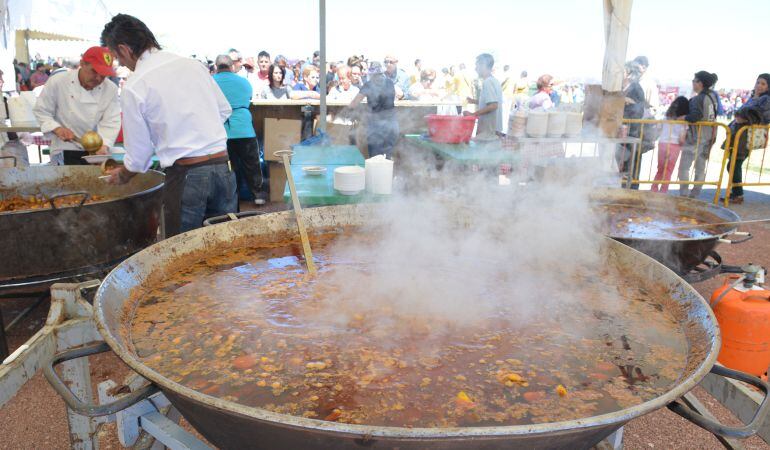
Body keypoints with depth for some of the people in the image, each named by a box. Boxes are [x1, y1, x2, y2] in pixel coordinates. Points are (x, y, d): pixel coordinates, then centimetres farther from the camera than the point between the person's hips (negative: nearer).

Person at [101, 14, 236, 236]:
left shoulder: (133, 87, -4)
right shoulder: (193, 65, 8)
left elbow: (139, 154, 3)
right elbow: (225, 110, 18)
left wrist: (122, 175, 22)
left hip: (186, 176, -5)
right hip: (223, 167, 5)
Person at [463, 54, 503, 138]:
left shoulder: (487, 82, -15)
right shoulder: (494, 81, 14)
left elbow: (493, 105, -23)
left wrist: (473, 114, -18)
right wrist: (475, 101, 22)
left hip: (488, 130, -9)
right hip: (495, 128, 9)